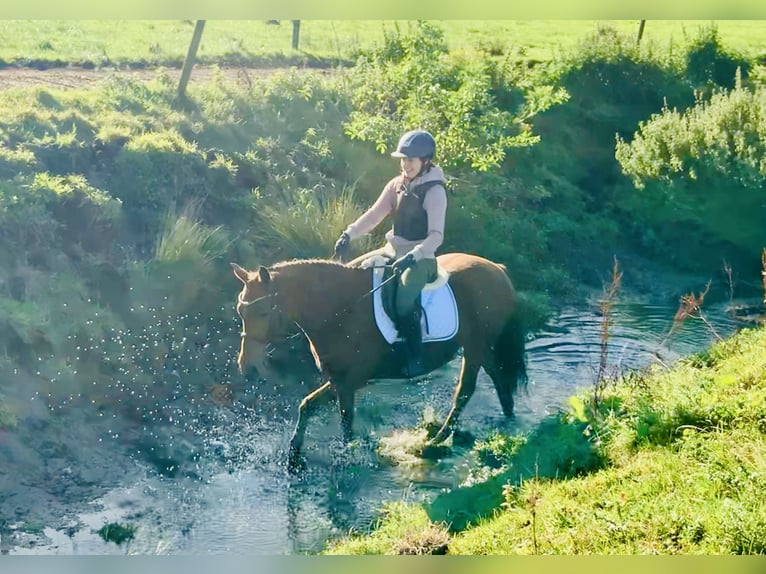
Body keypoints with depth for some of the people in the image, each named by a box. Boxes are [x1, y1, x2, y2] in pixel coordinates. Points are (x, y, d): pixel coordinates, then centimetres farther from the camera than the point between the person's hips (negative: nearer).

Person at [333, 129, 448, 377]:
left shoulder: (434, 190, -14)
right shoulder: (397, 184, 7)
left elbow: (436, 235, -21)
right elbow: (374, 214, 3)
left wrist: (413, 256, -36)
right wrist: (349, 234, -13)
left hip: (421, 256, -8)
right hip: (393, 250, 8)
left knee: (405, 300, -32)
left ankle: (415, 362, -22)